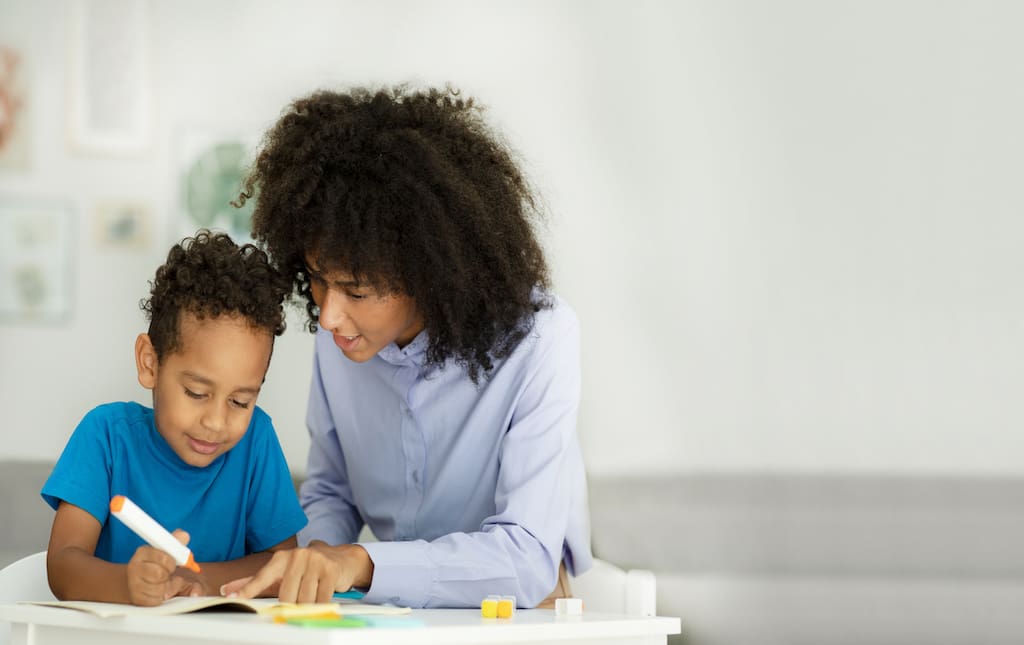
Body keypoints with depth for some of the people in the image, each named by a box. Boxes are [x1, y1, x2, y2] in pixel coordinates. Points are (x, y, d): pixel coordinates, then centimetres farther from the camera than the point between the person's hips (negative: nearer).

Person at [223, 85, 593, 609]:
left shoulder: (538, 336, -22)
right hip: (400, 608, 4)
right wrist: (315, 560, -13)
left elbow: (528, 559, -26)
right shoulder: (337, 333, -5)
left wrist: (361, 563, -38)